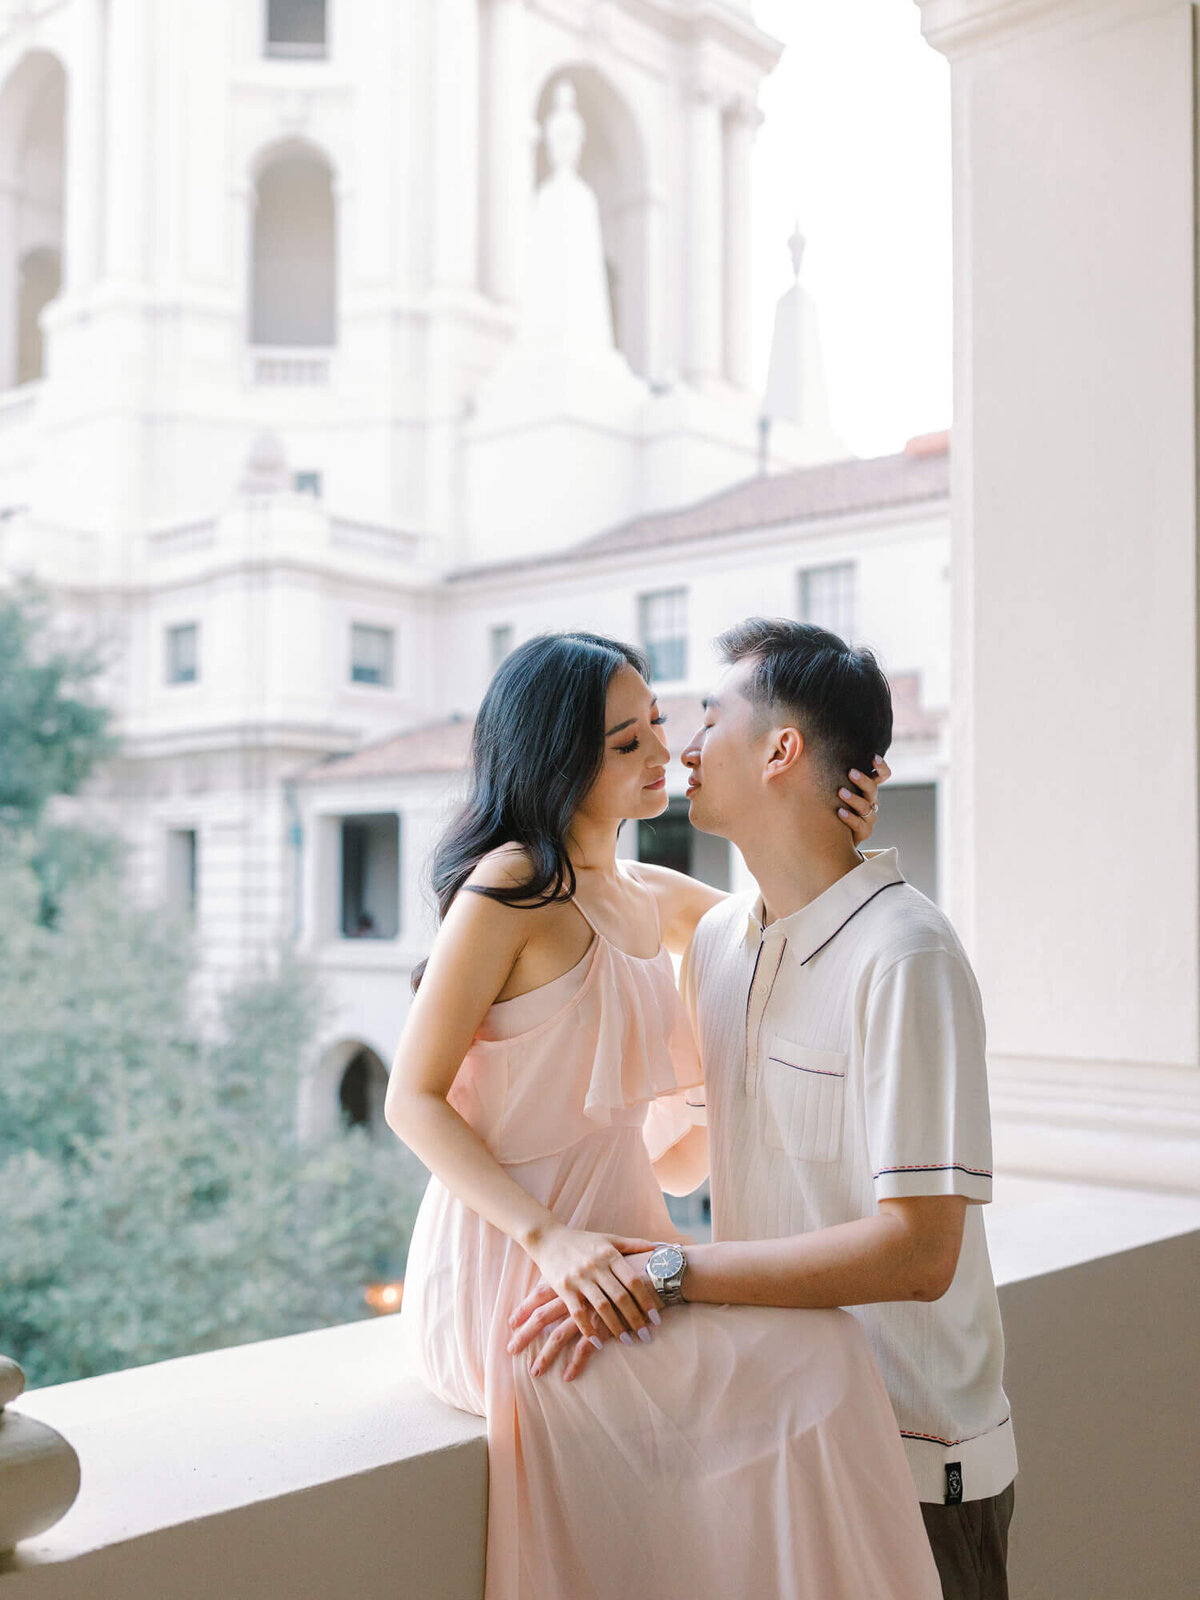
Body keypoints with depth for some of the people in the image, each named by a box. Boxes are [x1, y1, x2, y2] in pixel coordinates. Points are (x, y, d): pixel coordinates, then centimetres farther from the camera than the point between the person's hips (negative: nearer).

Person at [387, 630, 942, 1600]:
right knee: (811, 1359, -22)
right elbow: (413, 1099, -11)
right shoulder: (509, 887, -10)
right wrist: (550, 1241, -23)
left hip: (606, 1247, 8)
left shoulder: (654, 898, 13)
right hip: (511, 1274, -7)